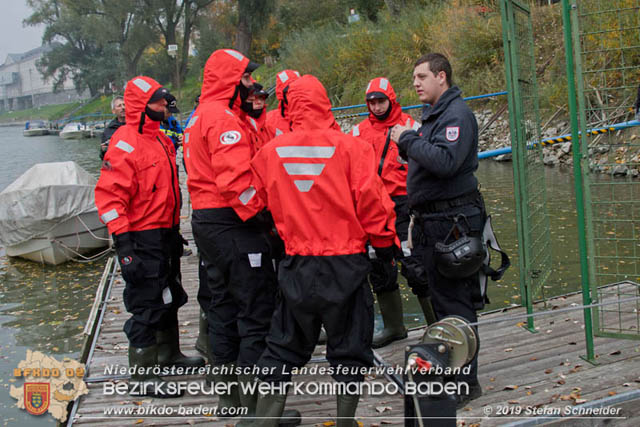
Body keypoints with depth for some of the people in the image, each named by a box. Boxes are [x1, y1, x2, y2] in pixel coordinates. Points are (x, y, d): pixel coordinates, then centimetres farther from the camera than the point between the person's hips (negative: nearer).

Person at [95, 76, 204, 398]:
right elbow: (109, 194, -21)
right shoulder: (126, 142, -16)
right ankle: (143, 375, 6)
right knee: (147, 305, -4)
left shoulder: (160, 139, 13)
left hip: (166, 233, 10)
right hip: (142, 238, -9)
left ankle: (169, 354, 38)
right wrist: (122, 238, -25)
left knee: (169, 298, 21)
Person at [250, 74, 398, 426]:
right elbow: (371, 202, -8)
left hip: (297, 265, 3)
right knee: (349, 348, 12)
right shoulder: (350, 147, -10)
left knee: (283, 345, 16)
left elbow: (261, 204, 7)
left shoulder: (270, 152, -2)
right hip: (345, 263, -2)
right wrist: (385, 243, 7)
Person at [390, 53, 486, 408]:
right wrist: (407, 144, 5)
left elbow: (445, 161, -28)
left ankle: (465, 381, 3)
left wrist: (408, 139, -18)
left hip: (452, 219, -10)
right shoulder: (434, 114, 18)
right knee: (439, 295, 17)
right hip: (433, 220, 10)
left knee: (454, 301, -6)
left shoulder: (457, 114, -13)